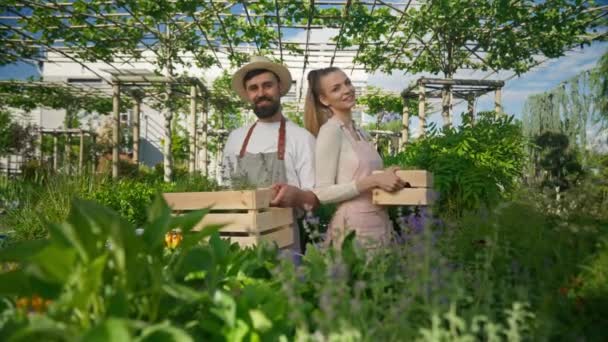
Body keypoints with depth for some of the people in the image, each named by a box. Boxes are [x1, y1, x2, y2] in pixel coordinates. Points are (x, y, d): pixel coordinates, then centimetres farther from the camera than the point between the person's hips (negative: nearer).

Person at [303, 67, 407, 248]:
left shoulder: (361, 133, 9)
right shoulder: (330, 131, -13)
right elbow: (322, 193, -17)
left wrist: (385, 178, 1)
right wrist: (373, 180, -22)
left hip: (381, 225, 8)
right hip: (353, 228, -7)